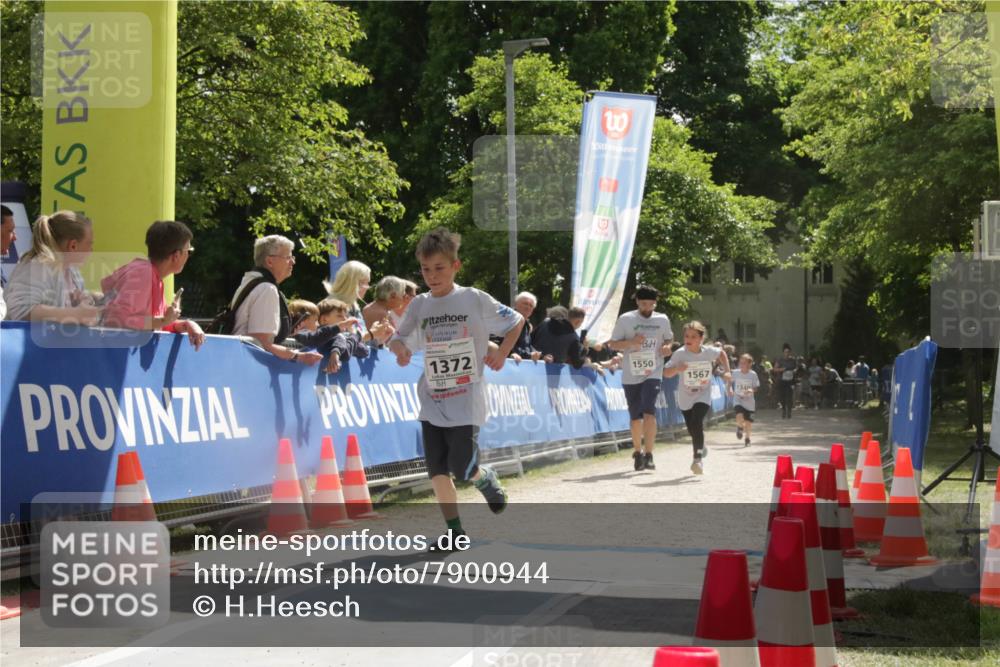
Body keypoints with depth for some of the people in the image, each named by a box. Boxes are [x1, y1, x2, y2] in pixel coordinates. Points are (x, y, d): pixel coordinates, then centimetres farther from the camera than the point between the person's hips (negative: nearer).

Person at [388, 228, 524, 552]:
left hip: (466, 402, -4)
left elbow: (516, 321, 5)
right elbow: (397, 337, 9)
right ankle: (455, 532, 12)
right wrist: (399, 348, -14)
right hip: (432, 403, 4)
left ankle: (486, 478, 27)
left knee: (462, 469, -8)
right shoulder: (420, 305, 4)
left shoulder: (475, 300, -6)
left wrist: (501, 354, -6)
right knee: (437, 471, 1)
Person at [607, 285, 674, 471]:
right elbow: (612, 344, 1)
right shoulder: (625, 319, -1)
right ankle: (637, 452, 28)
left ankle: (648, 455, -16)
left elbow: (669, 339, 21)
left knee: (649, 412, -17)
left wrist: (667, 347, -2)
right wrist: (631, 342, -16)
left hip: (653, 373, 0)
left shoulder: (662, 320, 5)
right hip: (631, 375, 1)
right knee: (635, 417, 9)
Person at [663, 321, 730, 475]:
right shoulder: (680, 354, -17)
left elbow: (721, 353, 12)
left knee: (697, 423, -24)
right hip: (685, 398, 1)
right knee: (692, 429, 13)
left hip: (703, 397, -1)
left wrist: (726, 371, 4)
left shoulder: (709, 352, -11)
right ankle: (701, 448, 45)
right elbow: (666, 373, -17)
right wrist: (676, 369, -37)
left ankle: (698, 458, -19)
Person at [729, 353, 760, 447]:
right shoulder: (735, 373, -5)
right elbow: (731, 382, 12)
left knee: (748, 421, 5)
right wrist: (730, 389, -8)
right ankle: (740, 427, 11)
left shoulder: (753, 374, -9)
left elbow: (756, 387, -4)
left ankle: (747, 438, 27)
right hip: (738, 399, 0)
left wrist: (751, 390, -25)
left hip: (749, 401, 0)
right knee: (740, 416, -24)